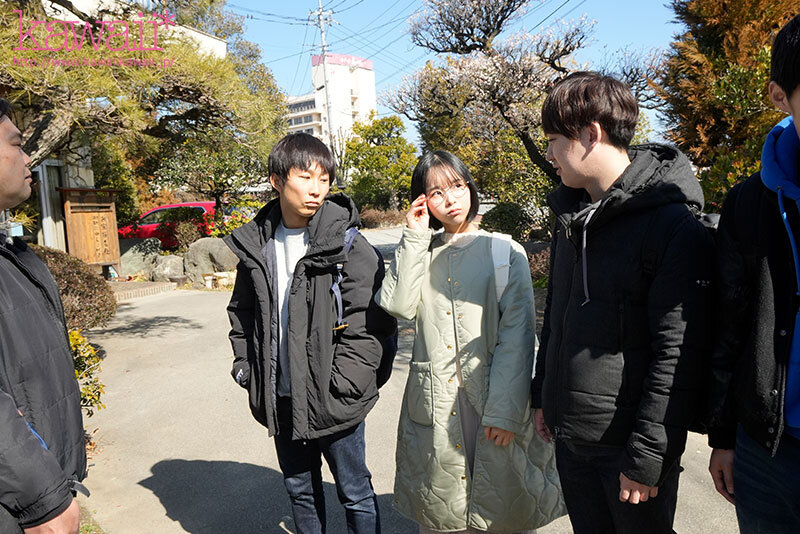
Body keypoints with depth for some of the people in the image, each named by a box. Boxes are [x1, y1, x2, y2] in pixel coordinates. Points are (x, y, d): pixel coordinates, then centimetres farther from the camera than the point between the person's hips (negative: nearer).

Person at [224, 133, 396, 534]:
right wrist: (244, 364, 8)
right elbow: (241, 311, 16)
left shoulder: (347, 245, -13)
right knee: (300, 491, 23)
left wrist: (340, 388, -18)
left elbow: (368, 324, -16)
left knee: (354, 493, 13)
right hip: (281, 401, 5)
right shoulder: (254, 244, 3)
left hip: (334, 401, -4)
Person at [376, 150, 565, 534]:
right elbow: (398, 307, -8)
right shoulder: (420, 254, 11)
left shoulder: (505, 252, -1)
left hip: (492, 399, -2)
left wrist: (504, 410, -15)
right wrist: (414, 239, -6)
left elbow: (517, 336, -8)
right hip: (434, 401, 3)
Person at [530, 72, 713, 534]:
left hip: (627, 442, -7)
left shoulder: (675, 227, -17)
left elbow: (678, 355, -19)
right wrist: (544, 394, 16)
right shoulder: (571, 217, 7)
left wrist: (646, 457, -18)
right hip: (569, 435, 7)